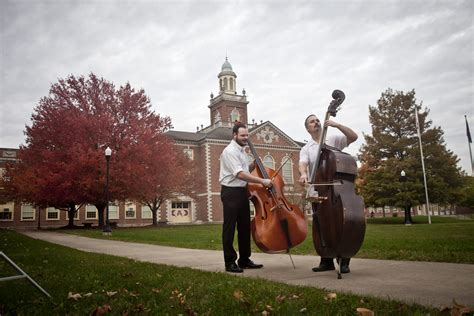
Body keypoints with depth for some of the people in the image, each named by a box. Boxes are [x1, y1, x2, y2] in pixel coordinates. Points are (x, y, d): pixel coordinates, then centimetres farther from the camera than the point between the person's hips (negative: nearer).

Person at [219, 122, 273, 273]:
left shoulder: (241, 150, 15)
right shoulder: (230, 151, -14)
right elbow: (240, 174, -25)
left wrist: (254, 164, 4)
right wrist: (262, 181, -27)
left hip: (242, 191, 10)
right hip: (231, 192, -9)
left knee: (244, 227, 13)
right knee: (229, 228, -2)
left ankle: (244, 259, 23)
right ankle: (230, 262, 5)